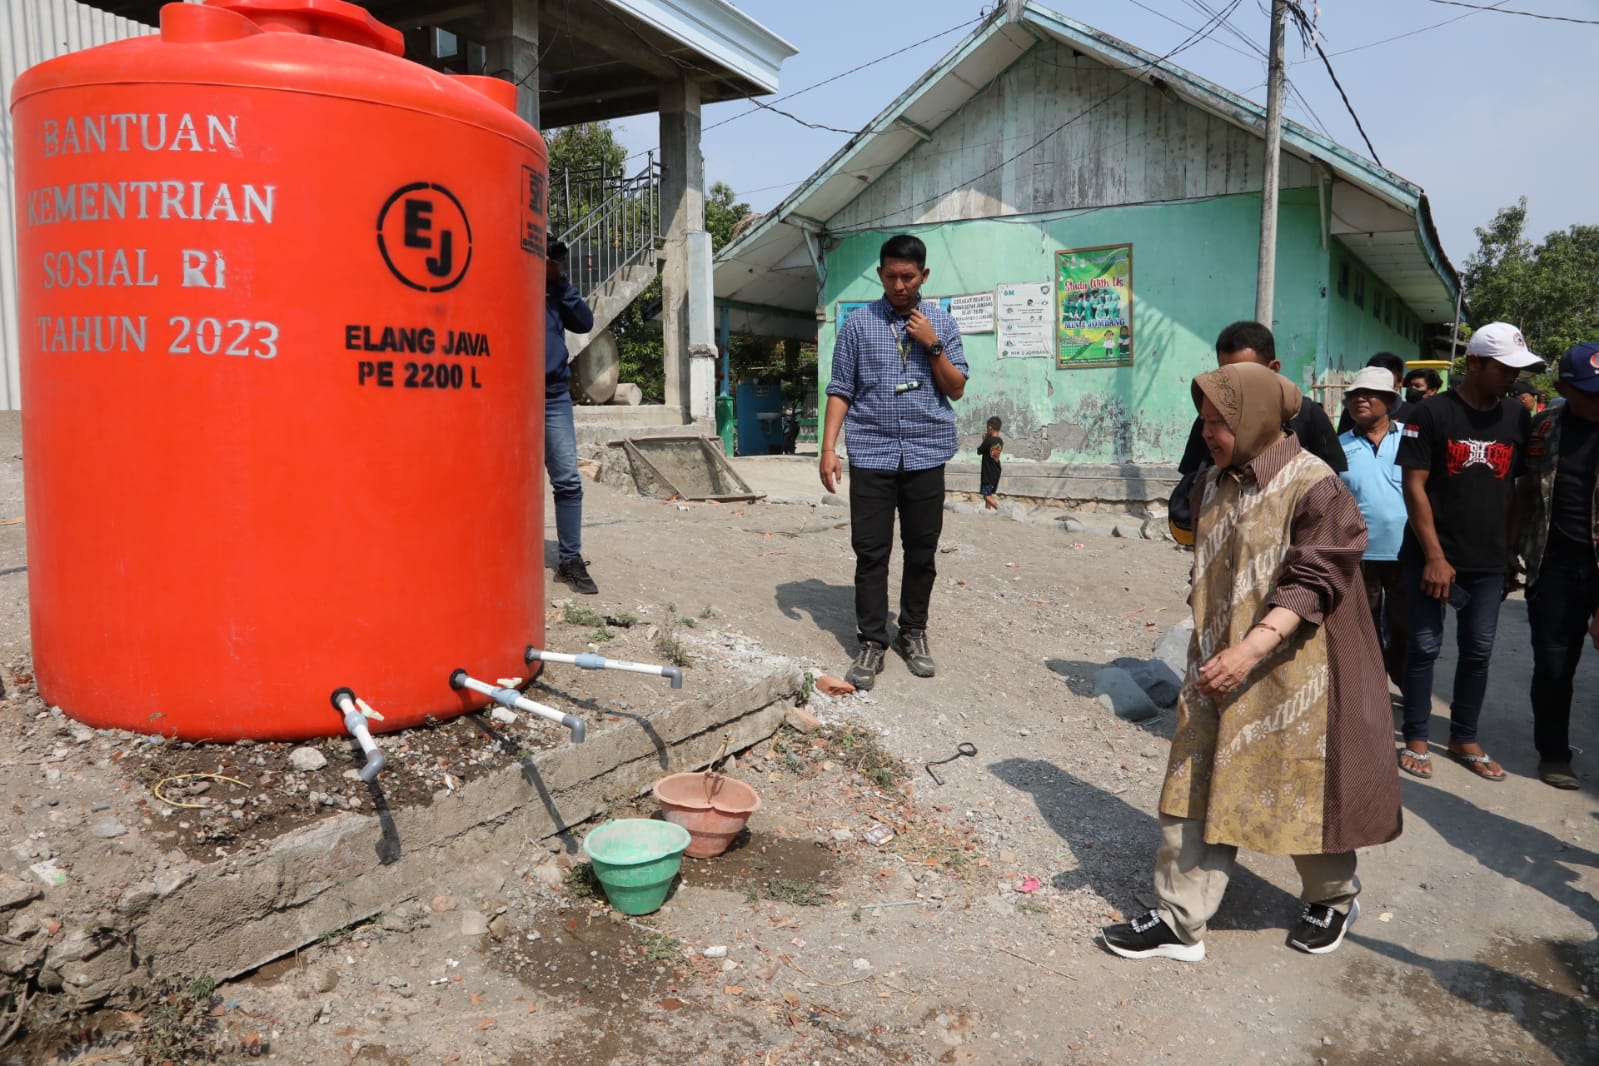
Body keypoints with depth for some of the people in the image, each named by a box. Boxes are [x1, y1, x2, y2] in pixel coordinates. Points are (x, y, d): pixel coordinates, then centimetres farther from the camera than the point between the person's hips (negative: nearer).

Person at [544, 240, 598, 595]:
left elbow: (585, 323, 4)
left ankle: (570, 560, 6)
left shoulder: (554, 292, 13)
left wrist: (561, 283, -5)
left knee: (568, 481, -1)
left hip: (555, 397, 4)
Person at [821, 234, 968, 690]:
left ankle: (914, 633, 23)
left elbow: (957, 389, 6)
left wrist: (933, 345, -8)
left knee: (921, 552, 7)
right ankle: (872, 643, 8)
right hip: (871, 455, -1)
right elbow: (840, 390, 4)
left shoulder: (941, 322, 7)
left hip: (926, 455, 1)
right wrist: (828, 448, -4)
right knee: (871, 553, -1)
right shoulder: (858, 323, 4)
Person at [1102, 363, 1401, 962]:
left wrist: (1251, 649, -31)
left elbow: (1311, 586, -21)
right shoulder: (1215, 483, 6)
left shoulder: (1315, 488, -16)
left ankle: (1333, 899, 39)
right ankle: (1178, 922, 13)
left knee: (1306, 793, 12)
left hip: (1290, 676, -6)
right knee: (1196, 792, 5)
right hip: (1217, 670, 6)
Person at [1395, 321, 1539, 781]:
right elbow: (1414, 487, -10)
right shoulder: (1432, 413, -7)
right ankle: (1416, 739, 15)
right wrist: (1434, 556, -14)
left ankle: (1464, 740, 23)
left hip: (1489, 562, 4)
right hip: (1430, 557, -4)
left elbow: (1519, 487, 12)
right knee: (1425, 646, 3)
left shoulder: (1518, 418, 6)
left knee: (1478, 652, 10)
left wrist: (1510, 551, 6)